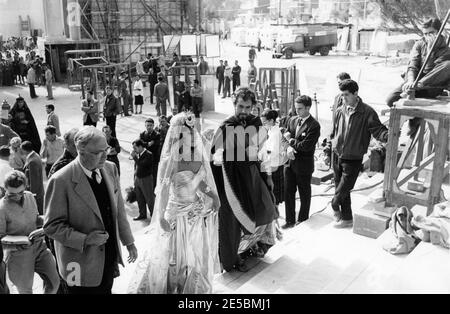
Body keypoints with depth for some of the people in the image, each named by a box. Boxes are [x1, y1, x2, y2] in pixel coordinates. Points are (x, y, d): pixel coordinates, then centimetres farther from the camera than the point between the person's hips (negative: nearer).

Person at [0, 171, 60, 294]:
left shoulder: (29, 196, 1)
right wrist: (19, 244, -24)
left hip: (39, 246, 5)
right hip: (19, 253, -4)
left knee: (54, 282, 4)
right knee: (25, 289, 12)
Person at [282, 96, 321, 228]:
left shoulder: (314, 125, -15)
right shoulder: (293, 121, 7)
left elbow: (305, 146, -21)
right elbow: (286, 137, 8)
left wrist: (291, 141, -10)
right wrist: (289, 147, -13)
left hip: (304, 165, -6)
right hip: (290, 163, 6)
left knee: (304, 194, 12)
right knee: (288, 192, 9)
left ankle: (303, 220, 29)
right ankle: (290, 221, 22)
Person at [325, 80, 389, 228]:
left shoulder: (367, 112, -12)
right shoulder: (339, 111, 3)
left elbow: (378, 130, -17)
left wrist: (389, 136, -38)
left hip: (353, 160, -5)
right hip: (337, 156, 5)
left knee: (342, 191, -3)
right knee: (341, 190, 14)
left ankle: (335, 206, 27)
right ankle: (346, 219, 29)